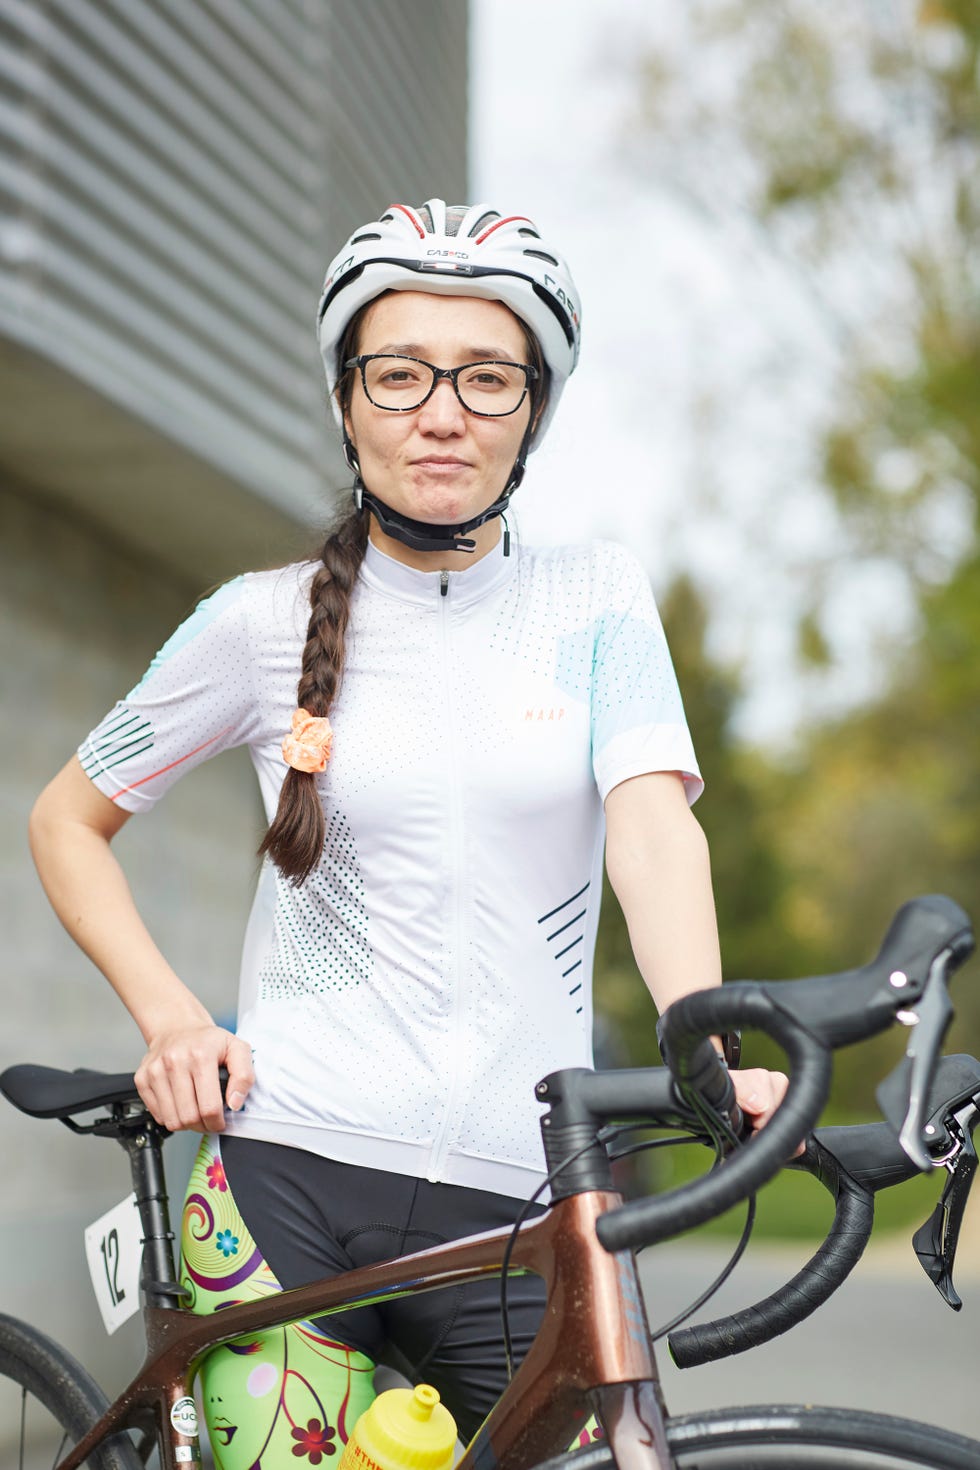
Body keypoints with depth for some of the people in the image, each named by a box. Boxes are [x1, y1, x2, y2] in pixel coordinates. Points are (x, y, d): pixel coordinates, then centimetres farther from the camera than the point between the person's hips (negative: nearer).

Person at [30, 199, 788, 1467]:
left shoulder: (595, 598, 6)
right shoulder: (265, 621, 3)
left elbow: (653, 824, -8)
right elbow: (67, 820, 13)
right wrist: (168, 1015, -1)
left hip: (519, 1199, 1)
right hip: (286, 1179, -1)